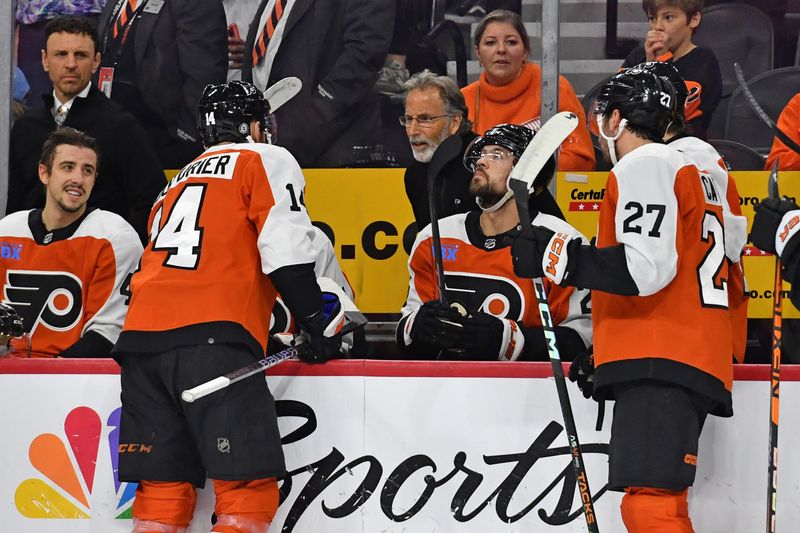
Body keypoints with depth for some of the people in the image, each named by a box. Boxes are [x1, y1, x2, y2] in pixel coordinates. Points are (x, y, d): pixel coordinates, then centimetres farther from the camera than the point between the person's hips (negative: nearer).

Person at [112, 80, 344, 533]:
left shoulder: (178, 181, 31)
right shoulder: (266, 160, 12)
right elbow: (285, 250, -3)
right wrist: (319, 325, 2)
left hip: (141, 336, 7)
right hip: (211, 338, -7)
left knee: (163, 489, 6)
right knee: (248, 485, -8)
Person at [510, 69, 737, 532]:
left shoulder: (645, 165, -5)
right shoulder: (689, 171, 28)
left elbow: (647, 268, -20)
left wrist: (557, 257, -14)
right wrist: (606, 357, 29)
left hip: (660, 365, -11)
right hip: (694, 367, 11)